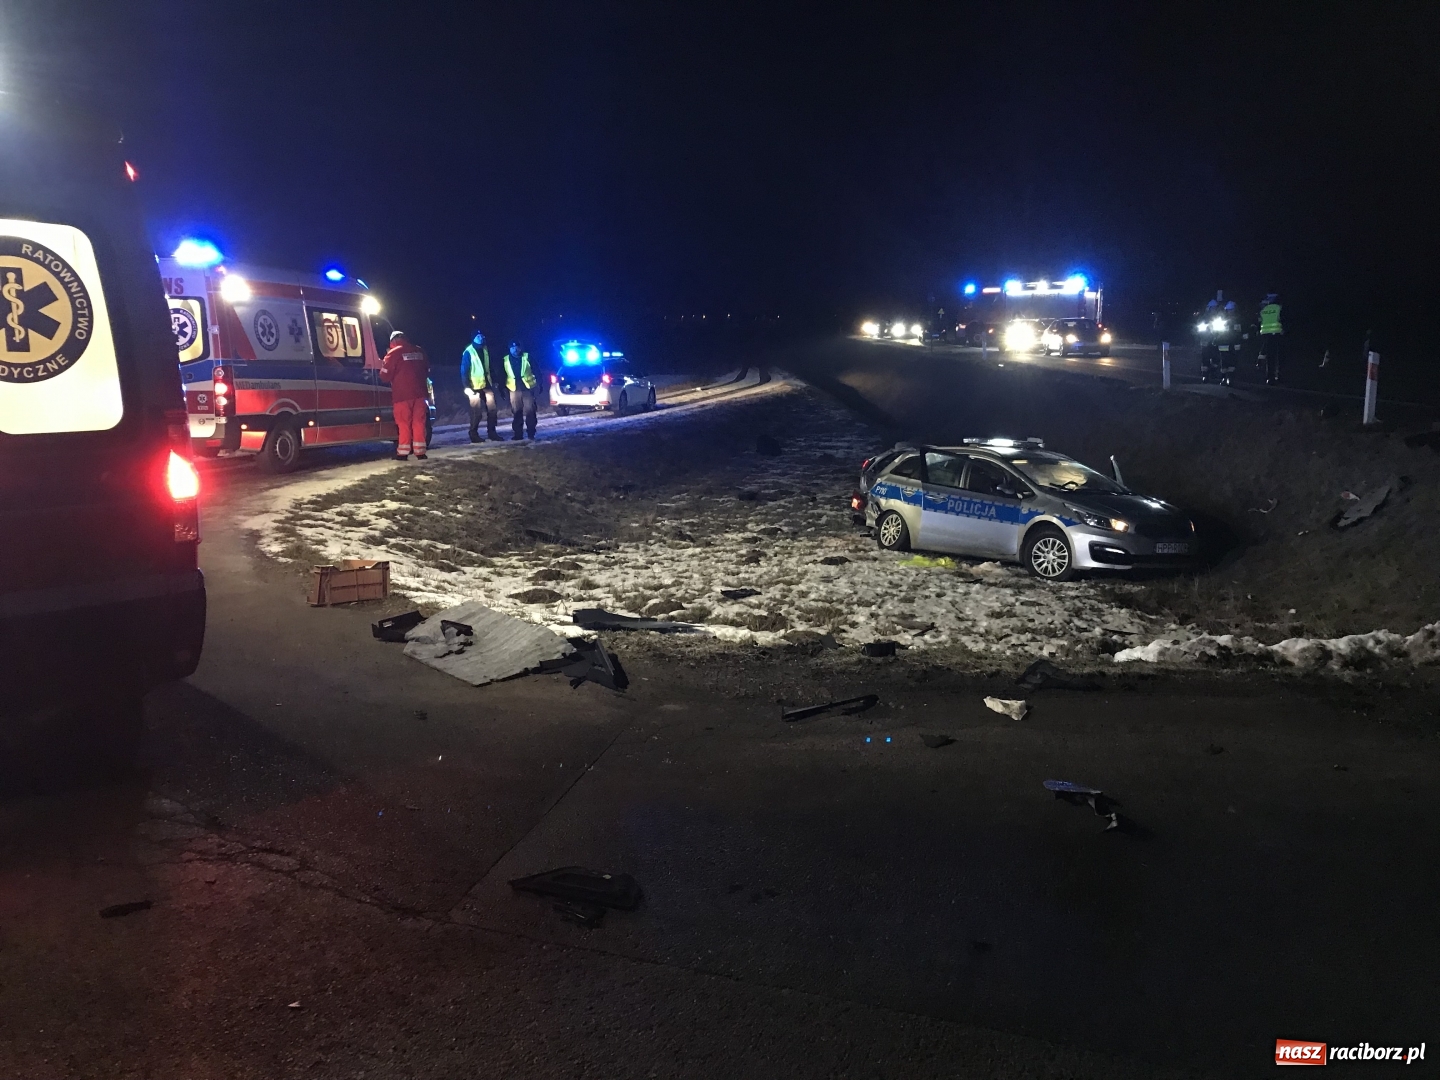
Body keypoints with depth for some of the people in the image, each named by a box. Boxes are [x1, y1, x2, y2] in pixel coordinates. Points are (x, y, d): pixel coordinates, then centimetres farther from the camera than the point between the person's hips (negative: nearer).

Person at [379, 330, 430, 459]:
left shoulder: (394, 353, -5)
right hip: (419, 394, 4)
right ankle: (420, 451, 7)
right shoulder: (420, 351, 12)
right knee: (418, 423, 8)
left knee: (404, 424, 1)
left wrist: (383, 366, 16)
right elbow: (427, 371, 22)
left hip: (402, 395, -4)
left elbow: (385, 376, -4)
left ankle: (403, 453, 2)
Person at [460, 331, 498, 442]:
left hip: (487, 384, 5)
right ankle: (474, 435, 6)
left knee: (492, 409, 3)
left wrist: (494, 381, 12)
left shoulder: (486, 349, 9)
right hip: (475, 386, -5)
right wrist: (467, 386, -15)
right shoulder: (468, 352, -8)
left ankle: (492, 433, 11)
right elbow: (464, 370, -9)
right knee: (476, 412, -3)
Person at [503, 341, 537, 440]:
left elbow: (536, 371, 1)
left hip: (527, 387, -2)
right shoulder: (506, 360, 7)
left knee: (530, 411, -4)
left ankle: (531, 433, 2)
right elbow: (503, 375, 13)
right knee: (516, 412, 3)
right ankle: (518, 434, 8)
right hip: (514, 389, 2)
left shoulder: (527, 357, 1)